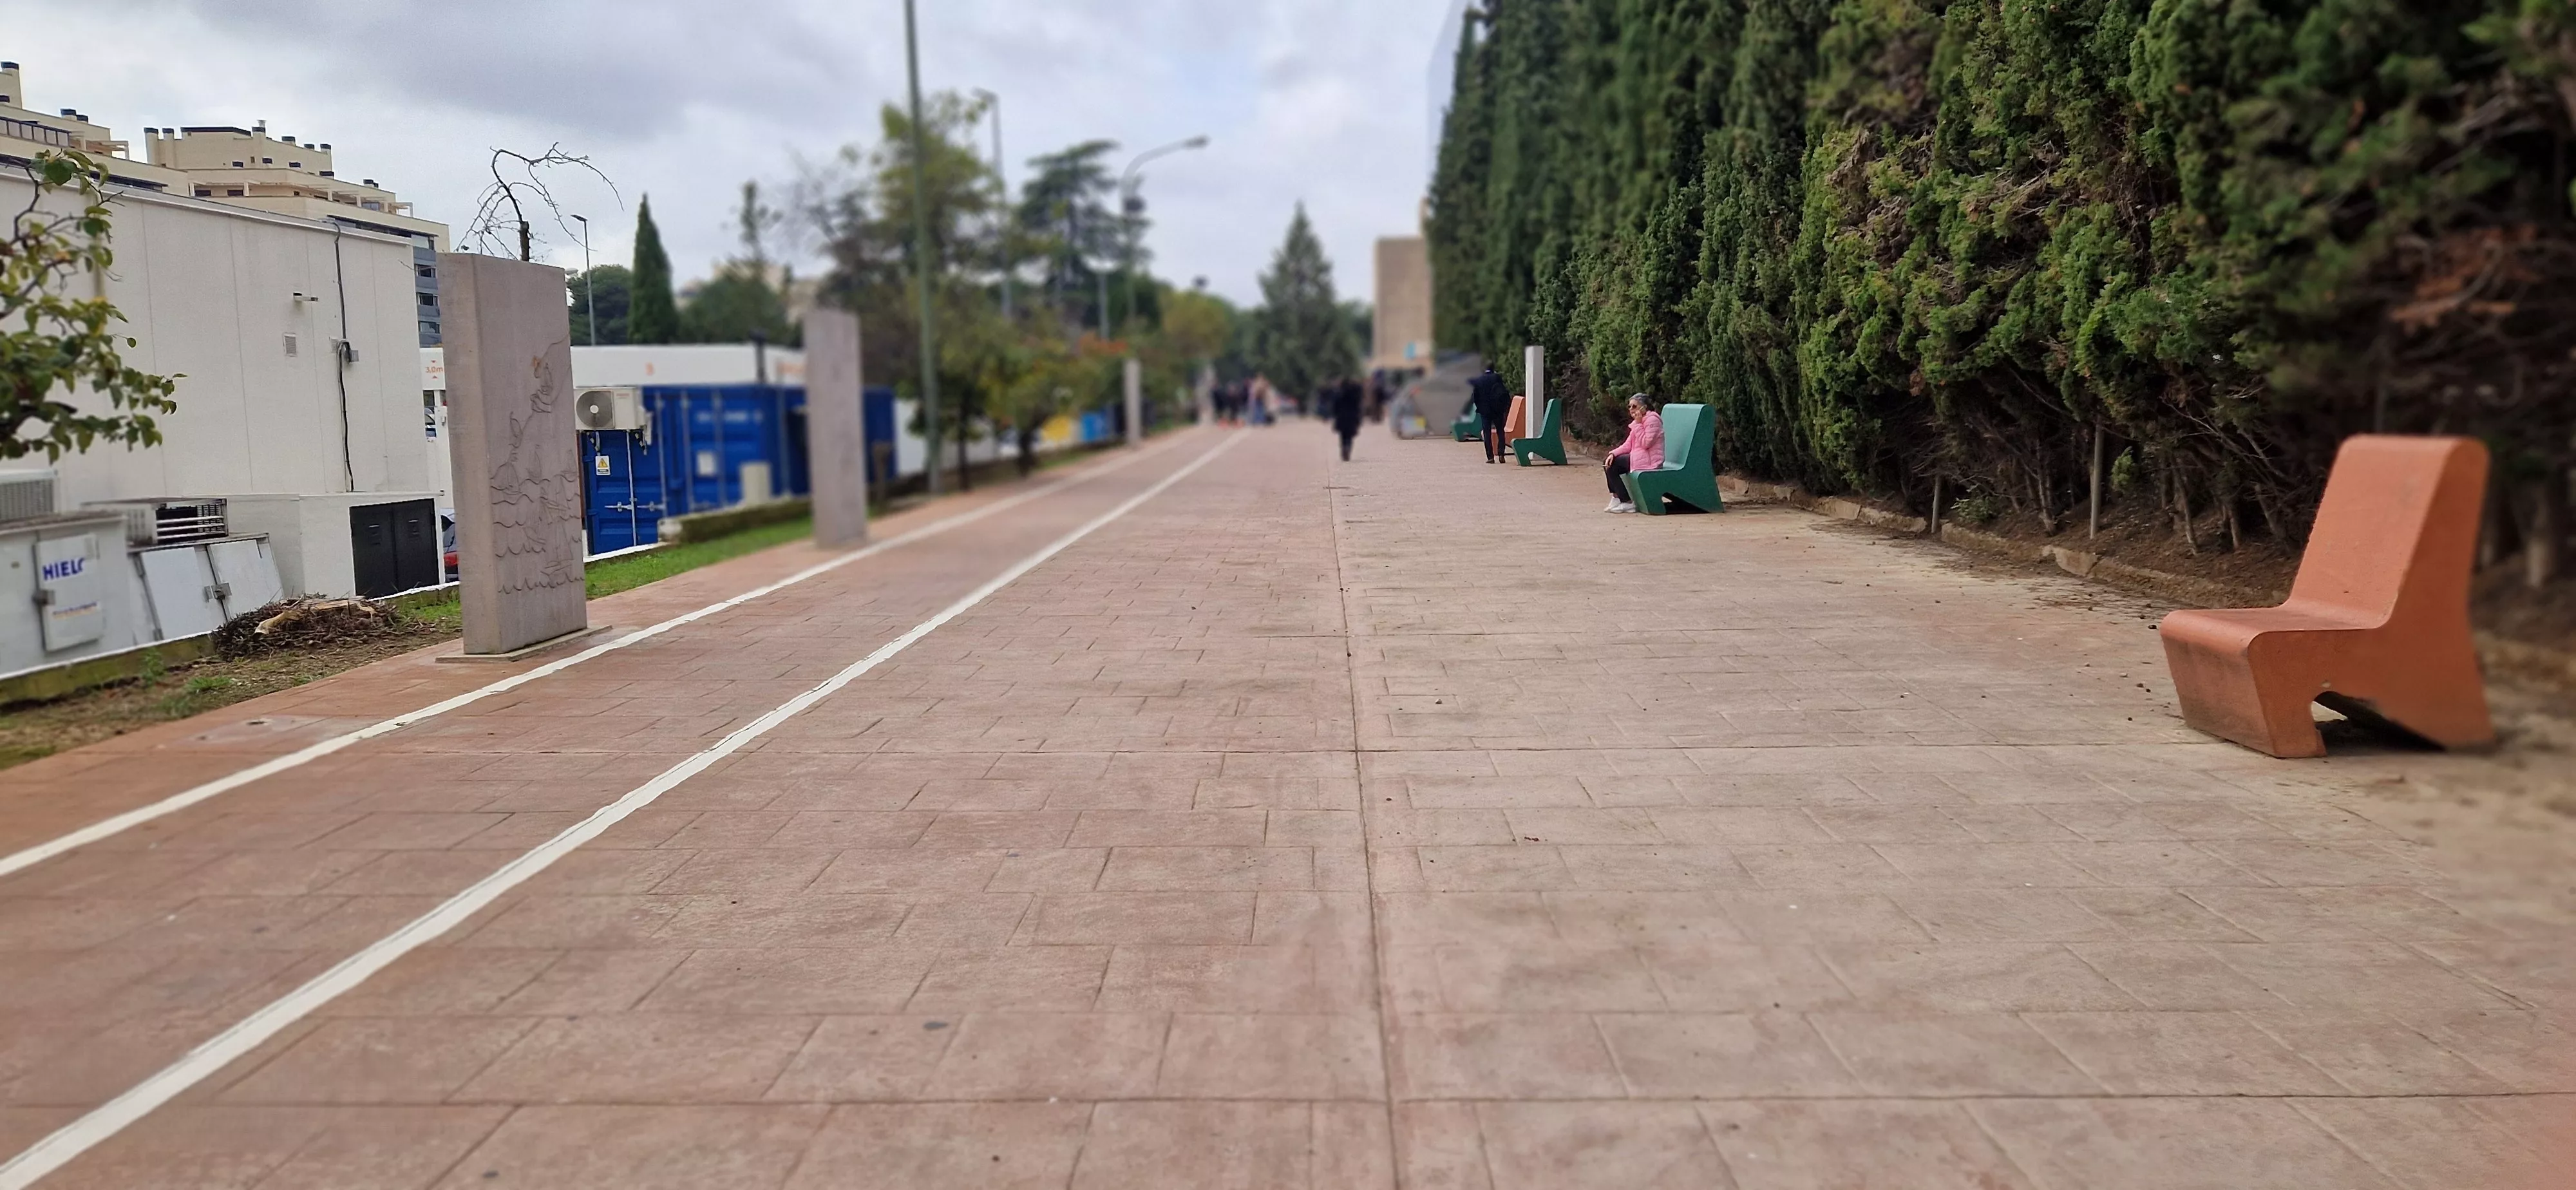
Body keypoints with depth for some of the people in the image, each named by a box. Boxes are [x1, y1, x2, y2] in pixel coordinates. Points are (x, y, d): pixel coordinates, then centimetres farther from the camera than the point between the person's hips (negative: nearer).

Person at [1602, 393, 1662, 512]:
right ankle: (1617, 499, 3)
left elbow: (1646, 443, -22)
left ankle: (1627, 503, -10)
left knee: (1612, 466, -13)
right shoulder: (1639, 421, 17)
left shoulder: (1652, 419, -13)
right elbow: (1628, 445, 10)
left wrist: (1638, 424, -19)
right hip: (1638, 457, 10)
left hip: (1648, 461, -10)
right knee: (1608, 463, 3)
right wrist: (1613, 454, -5)